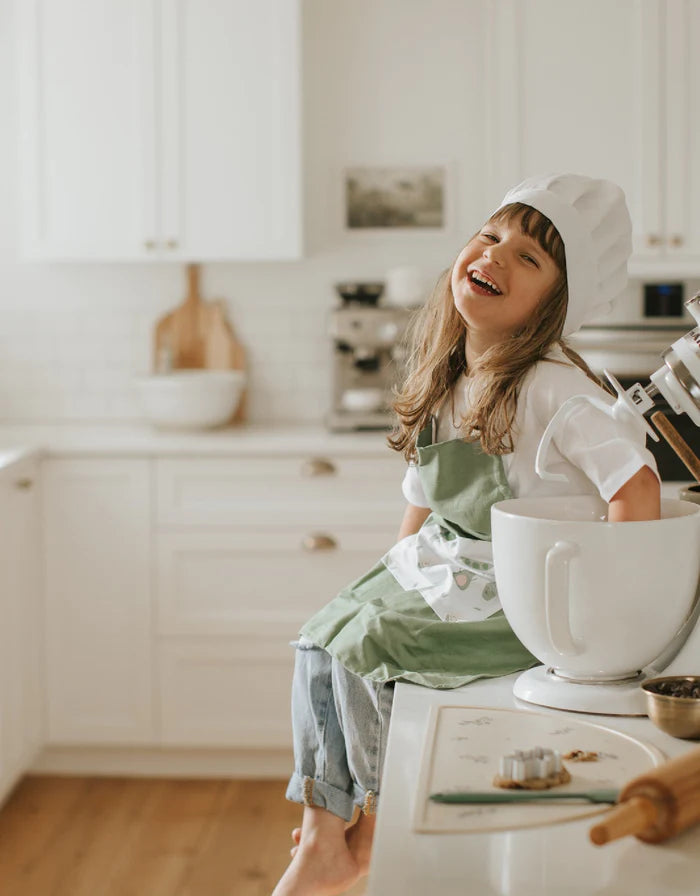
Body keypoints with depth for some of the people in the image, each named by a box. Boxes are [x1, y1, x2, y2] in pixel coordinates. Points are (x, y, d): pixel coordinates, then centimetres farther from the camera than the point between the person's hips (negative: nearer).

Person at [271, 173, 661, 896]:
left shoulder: (551, 386, -22)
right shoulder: (445, 384, 4)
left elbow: (636, 487, -32)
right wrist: (391, 585, 7)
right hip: (442, 570, 8)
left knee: (372, 645, -18)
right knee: (323, 637, -3)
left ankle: (378, 825, 6)